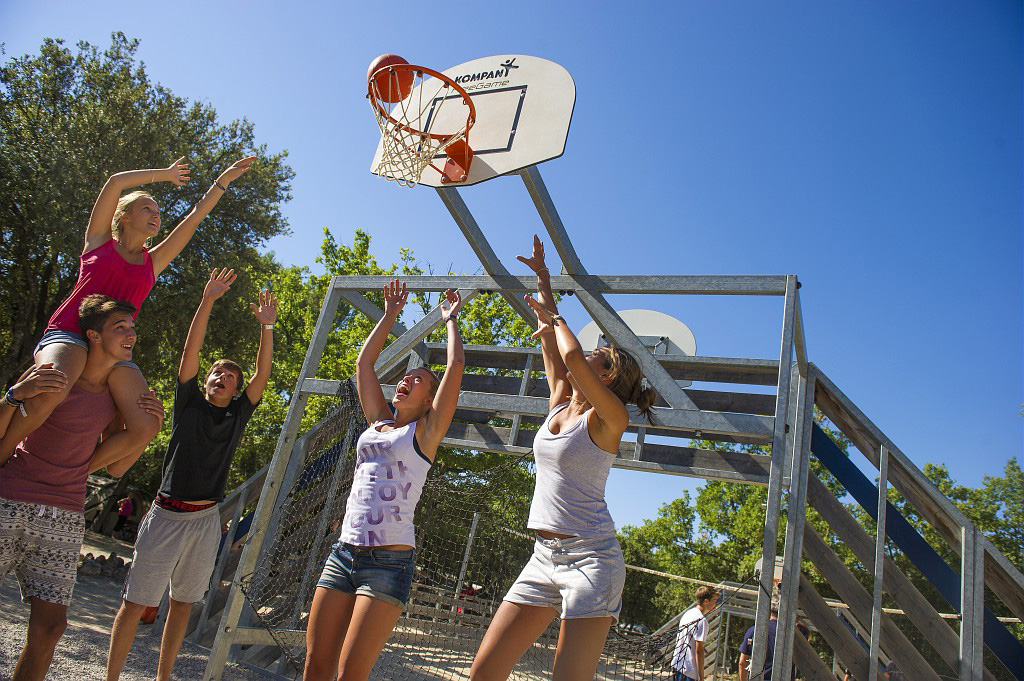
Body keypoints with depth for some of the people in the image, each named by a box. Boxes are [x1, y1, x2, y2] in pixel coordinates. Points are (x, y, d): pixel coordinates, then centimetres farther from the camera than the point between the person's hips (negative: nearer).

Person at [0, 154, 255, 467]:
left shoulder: (153, 261, 22)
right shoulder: (99, 240, 15)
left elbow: (195, 216, 21)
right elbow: (115, 181, 6)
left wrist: (225, 179, 21)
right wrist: (164, 175, 17)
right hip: (70, 332, -4)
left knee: (146, 427, -17)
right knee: (52, 390, -38)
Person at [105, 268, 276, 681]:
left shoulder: (238, 416, 8)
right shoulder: (189, 404, 4)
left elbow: (262, 375, -2)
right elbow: (190, 351, -6)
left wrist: (266, 328, -11)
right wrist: (207, 301, -14)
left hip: (205, 519, 3)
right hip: (167, 514, -2)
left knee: (182, 602, 11)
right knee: (136, 602, -2)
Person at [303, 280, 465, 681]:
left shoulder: (426, 431, 2)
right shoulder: (377, 422, 16)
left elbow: (456, 366, -4)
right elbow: (364, 362, 21)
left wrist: (451, 320, 10)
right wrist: (391, 315, 25)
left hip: (389, 561, -5)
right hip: (344, 553, 5)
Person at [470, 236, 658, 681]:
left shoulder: (609, 418, -8)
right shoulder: (560, 404, 12)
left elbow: (571, 353, -24)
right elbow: (550, 345, 21)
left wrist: (553, 315, -4)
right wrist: (542, 280, 28)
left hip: (590, 557, -7)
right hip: (544, 557, 7)